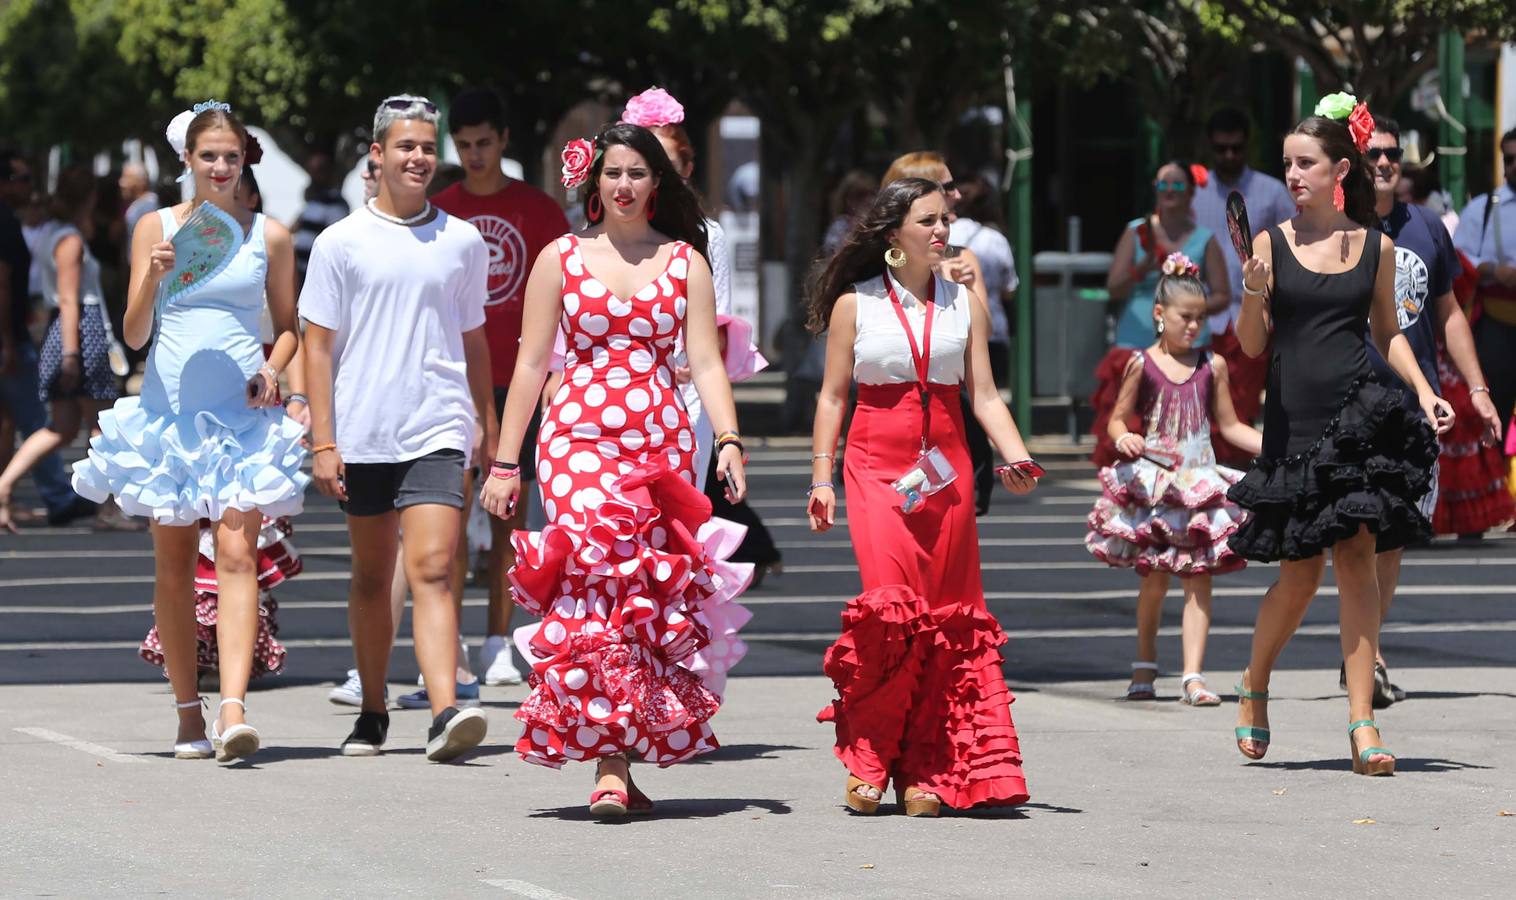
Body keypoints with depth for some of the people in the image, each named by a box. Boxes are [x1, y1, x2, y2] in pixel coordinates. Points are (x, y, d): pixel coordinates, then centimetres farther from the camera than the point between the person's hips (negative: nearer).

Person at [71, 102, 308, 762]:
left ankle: (233, 708, -24)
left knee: (236, 552, -15)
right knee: (174, 565, 4)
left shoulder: (268, 236, 7)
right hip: (170, 408, 1)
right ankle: (188, 713, 14)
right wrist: (154, 279, -14)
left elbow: (289, 327, 17)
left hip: (241, 412, -1)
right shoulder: (156, 228, 6)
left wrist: (273, 370, -3)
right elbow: (133, 335, 3)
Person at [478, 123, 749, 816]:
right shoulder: (560, 258, 9)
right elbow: (531, 364, 9)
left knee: (651, 596, -4)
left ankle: (615, 763, 5)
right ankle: (612, 768, -24)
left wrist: (728, 439, -10)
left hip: (662, 440, 2)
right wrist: (504, 461, 6)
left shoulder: (685, 261, 11)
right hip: (578, 437, -2)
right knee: (603, 567, -20)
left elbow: (705, 362, 6)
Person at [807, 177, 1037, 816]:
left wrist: (1016, 458, -9)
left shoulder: (964, 304, 10)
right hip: (876, 463, -3)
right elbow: (833, 396, 8)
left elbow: (983, 396, 6)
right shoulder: (854, 304, 4)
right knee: (890, 603, -17)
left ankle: (925, 772, 4)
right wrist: (821, 477, 1)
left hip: (945, 467, 3)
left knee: (945, 615, -1)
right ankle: (867, 763, -5)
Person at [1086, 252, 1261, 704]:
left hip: (1201, 482, 1)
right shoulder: (1142, 365, -1)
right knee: (1154, 577, 6)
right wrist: (1123, 439, -18)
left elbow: (1230, 425, 12)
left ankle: (1193, 676, -9)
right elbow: (1117, 418, 4)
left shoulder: (1211, 366, 5)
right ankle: (1145, 667, 25)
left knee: (1198, 580, -7)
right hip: (1153, 482, -1)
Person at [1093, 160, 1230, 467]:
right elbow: (1114, 289, 2)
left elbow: (1223, 296, 7)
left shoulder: (1204, 240, 8)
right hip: (1135, 347, 1)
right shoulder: (1136, 233, 10)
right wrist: (1145, 266, -17)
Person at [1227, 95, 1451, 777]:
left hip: (1360, 413, 1)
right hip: (1294, 416, -1)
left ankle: (1362, 722, -7)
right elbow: (1252, 344, 2)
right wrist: (1252, 292, -16)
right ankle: (1254, 687, 29)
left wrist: (1423, 391, 4)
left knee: (1357, 554, -8)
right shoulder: (1272, 243, 3)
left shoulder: (1375, 247, 7)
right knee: (1300, 571, 3)